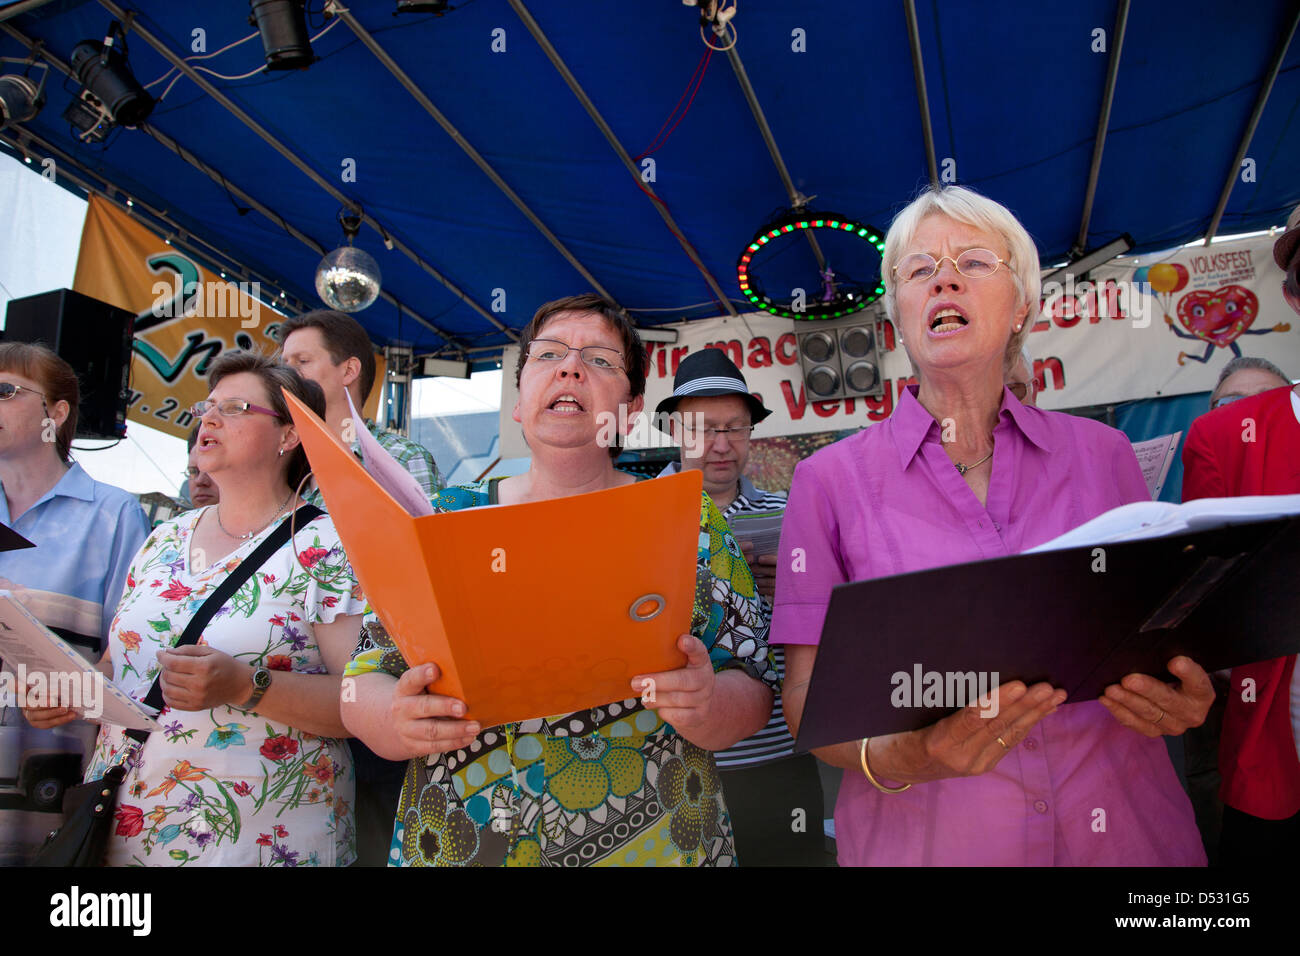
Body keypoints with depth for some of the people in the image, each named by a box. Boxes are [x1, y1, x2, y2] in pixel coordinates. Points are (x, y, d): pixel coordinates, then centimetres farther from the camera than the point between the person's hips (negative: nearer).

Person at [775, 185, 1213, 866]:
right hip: (927, 837, -2)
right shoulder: (831, 480, -6)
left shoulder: (1102, 454, 1)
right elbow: (807, 695, -6)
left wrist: (1181, 698, -12)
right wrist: (890, 758, -26)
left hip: (1120, 825, 3)